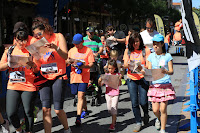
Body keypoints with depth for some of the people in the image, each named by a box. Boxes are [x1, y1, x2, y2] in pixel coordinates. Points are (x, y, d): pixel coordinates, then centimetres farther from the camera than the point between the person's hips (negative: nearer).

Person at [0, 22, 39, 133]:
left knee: (28, 112, 5)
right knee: (11, 113, -2)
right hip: (13, 86, 2)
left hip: (29, 87, -2)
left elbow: (37, 70, 0)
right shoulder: (9, 50, 9)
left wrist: (32, 65, -23)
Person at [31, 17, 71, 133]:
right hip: (44, 77, 3)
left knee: (58, 109, -4)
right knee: (46, 109, -6)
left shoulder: (58, 37, 0)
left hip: (58, 76, -3)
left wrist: (55, 47, -24)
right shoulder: (35, 41, 8)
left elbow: (65, 56, -7)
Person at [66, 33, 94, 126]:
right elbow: (67, 63, 14)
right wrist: (69, 62, -10)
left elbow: (91, 64, -4)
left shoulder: (88, 50, -2)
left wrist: (83, 66, -23)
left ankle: (78, 117, -14)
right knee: (81, 95, 15)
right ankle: (85, 110, 39)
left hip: (84, 77, -4)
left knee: (80, 96, -12)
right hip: (74, 76, 4)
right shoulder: (71, 51, 11)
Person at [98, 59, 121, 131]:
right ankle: (115, 118, 38)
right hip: (108, 94, 4)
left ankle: (113, 124, -8)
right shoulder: (106, 75, 3)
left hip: (115, 94, -3)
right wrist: (99, 81, -22)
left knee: (114, 108, -10)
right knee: (109, 109, 11)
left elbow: (119, 84, -14)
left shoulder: (117, 75, -3)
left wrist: (119, 79, -32)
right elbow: (101, 84, -1)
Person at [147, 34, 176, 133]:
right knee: (155, 110, 1)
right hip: (154, 85, 2)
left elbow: (171, 71, -1)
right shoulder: (151, 56, 9)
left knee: (163, 109, -5)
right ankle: (159, 119, 36)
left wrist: (165, 71, -23)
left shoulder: (167, 56, 1)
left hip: (166, 85, -2)